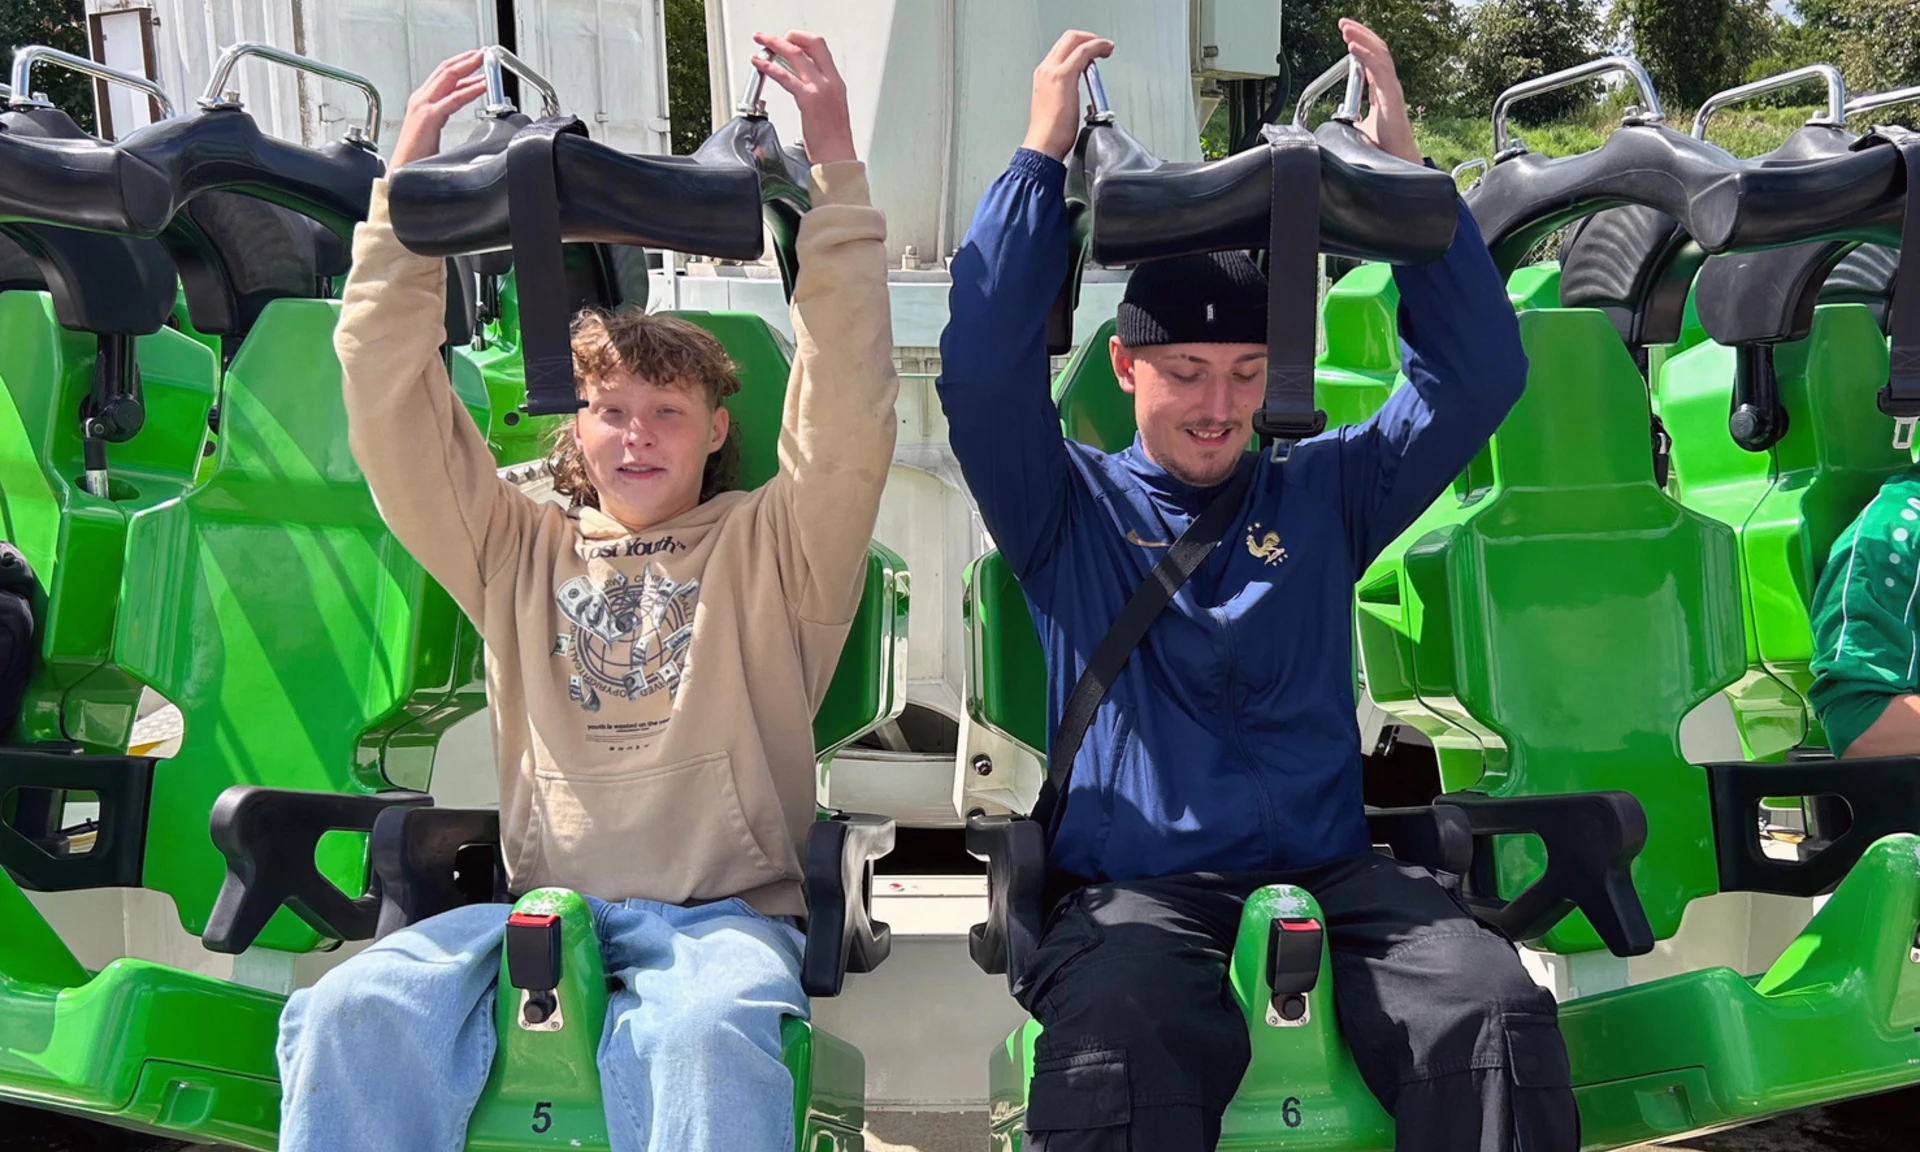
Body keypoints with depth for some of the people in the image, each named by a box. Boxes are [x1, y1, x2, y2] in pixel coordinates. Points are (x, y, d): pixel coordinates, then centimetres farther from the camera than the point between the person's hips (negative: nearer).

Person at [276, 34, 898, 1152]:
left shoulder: (768, 550, 12)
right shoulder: (521, 553, 19)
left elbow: (848, 414, -3)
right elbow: (394, 408, 12)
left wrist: (836, 167, -10)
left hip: (723, 913, -2)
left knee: (709, 1039, -37)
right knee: (353, 1012, -27)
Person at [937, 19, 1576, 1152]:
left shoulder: (1322, 493, 18)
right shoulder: (1070, 506, 11)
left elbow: (1479, 375, 11)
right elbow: (985, 369, -5)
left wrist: (1405, 164, 5)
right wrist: (1042, 155, -3)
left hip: (1330, 873, 3)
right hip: (1134, 888, -3)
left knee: (1503, 1018, -26)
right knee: (1120, 1054, -37)